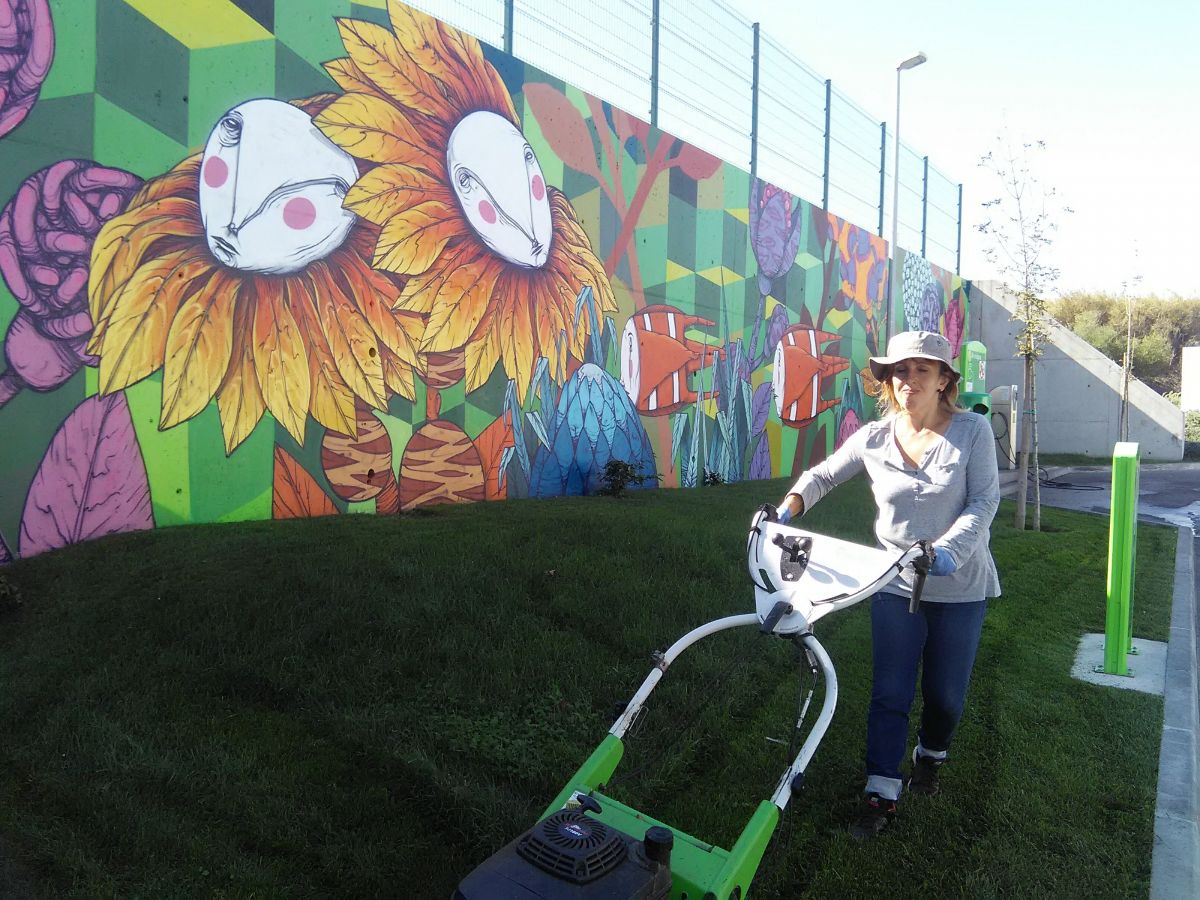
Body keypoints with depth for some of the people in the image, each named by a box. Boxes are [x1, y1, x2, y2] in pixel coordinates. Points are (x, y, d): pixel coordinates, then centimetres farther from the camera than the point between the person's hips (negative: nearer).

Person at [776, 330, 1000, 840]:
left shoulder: (972, 431, -11)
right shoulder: (873, 438, -6)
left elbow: (984, 501, -13)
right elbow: (824, 475, 6)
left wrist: (949, 549, -29)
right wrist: (790, 506, -12)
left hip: (960, 587, -1)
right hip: (895, 584, 1)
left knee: (945, 692, 14)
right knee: (889, 693, 2)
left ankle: (931, 755, 44)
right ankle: (881, 793, 14)